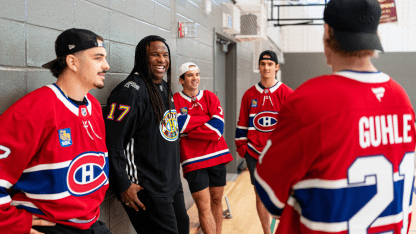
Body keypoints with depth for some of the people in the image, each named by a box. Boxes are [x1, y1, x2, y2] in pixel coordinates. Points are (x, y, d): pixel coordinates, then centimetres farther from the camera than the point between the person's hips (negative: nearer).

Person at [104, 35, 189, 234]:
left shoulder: (165, 88, 12)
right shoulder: (131, 91, -17)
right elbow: (111, 143, -21)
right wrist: (123, 186, -20)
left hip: (173, 184, 9)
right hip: (146, 190, -9)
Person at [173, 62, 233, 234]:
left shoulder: (210, 97, 5)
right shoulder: (174, 101, 0)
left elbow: (217, 130, -7)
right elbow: (177, 124, -18)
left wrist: (187, 131, -11)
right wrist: (208, 118, -10)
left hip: (217, 156, 3)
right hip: (193, 161, -3)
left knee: (216, 200, 13)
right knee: (204, 207, -4)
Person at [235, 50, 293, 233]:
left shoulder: (287, 93, -2)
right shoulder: (249, 95, 6)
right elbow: (242, 124, 10)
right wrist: (242, 147, 6)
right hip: (254, 153, 3)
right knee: (260, 195, 10)